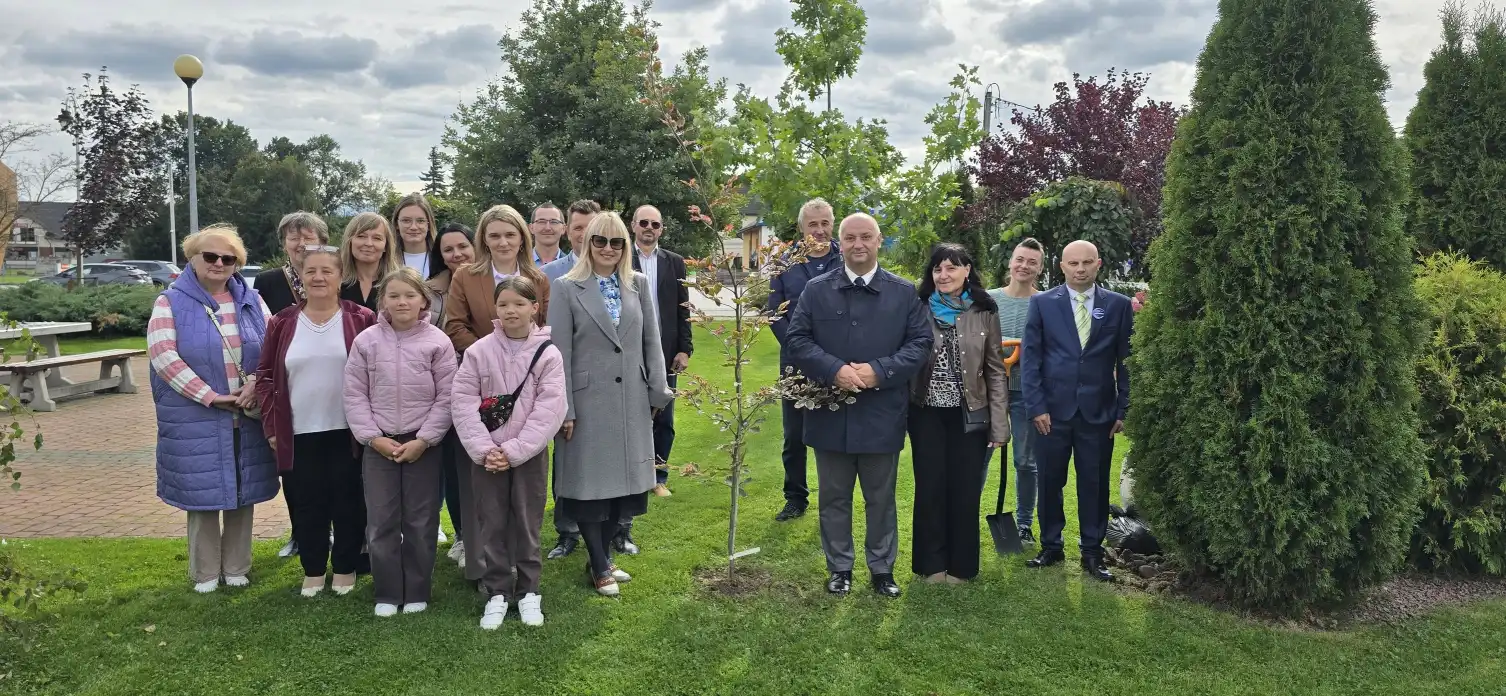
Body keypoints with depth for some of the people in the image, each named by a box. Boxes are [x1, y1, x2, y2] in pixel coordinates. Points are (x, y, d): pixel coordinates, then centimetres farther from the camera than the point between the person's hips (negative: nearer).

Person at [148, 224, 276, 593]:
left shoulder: (251, 301, 8)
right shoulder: (171, 302, -3)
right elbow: (163, 355, -14)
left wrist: (257, 384, -10)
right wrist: (209, 396, -18)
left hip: (248, 417, 3)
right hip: (196, 420, -3)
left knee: (243, 494, 10)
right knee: (203, 494, 4)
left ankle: (236, 568, 24)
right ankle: (205, 573, 19)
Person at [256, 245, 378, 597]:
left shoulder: (361, 320, -2)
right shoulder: (282, 323, 4)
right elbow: (265, 376, 9)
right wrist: (271, 425, 2)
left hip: (348, 431, -2)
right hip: (301, 433, 2)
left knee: (348, 501, 8)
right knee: (309, 503, 10)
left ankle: (345, 567, 23)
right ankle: (313, 569, 25)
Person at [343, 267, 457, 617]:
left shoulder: (437, 342, -5)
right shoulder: (366, 341, 0)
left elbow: (445, 398, -5)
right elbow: (355, 395, 1)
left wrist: (423, 439, -11)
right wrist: (373, 437, -8)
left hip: (423, 444, -1)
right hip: (378, 444, 1)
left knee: (421, 521, 6)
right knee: (381, 522, 6)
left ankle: (416, 593, 19)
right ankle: (386, 594, 18)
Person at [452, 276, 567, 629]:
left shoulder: (548, 354, -7)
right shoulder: (479, 351, -3)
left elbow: (549, 410, -11)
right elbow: (464, 402, -5)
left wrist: (513, 452, -15)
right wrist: (483, 449, -14)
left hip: (530, 454, -1)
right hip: (486, 456, 1)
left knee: (527, 524, 7)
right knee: (491, 524, 7)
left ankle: (528, 591, 21)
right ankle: (497, 593, 19)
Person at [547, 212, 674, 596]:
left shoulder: (639, 284, 7)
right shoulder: (566, 288, -3)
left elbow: (651, 342, 9)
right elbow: (560, 353, -6)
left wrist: (658, 392, 5)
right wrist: (563, 408, -10)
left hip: (632, 401, 4)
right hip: (588, 401, -4)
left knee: (624, 479, 10)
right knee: (591, 483, 3)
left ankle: (602, 556, 27)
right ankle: (600, 567, 18)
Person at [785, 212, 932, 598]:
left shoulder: (905, 292, 2)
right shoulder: (816, 289, 2)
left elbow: (921, 342, -1)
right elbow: (796, 338, -3)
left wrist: (880, 371, -16)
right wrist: (834, 370, -18)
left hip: (882, 416, 0)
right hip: (831, 413, 1)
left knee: (881, 498, 11)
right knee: (834, 497, 12)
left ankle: (882, 568, 25)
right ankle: (839, 568, 25)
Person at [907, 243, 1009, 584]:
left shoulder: (984, 312, -1)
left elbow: (995, 370, 1)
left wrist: (999, 423, -4)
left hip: (969, 415, 0)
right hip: (927, 414, 0)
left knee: (965, 489, 6)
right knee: (929, 488, 7)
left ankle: (961, 564, 21)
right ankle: (931, 562, 20)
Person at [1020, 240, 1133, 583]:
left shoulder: (1119, 305, 4)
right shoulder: (1042, 303, 2)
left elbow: (1126, 360, 5)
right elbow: (1030, 357, 0)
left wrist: (1123, 410, 0)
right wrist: (1036, 406, -7)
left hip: (1098, 412, 0)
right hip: (1053, 409, 0)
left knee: (1095, 485, 5)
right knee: (1050, 482, 7)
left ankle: (1092, 553, 16)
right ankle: (1051, 547, 21)